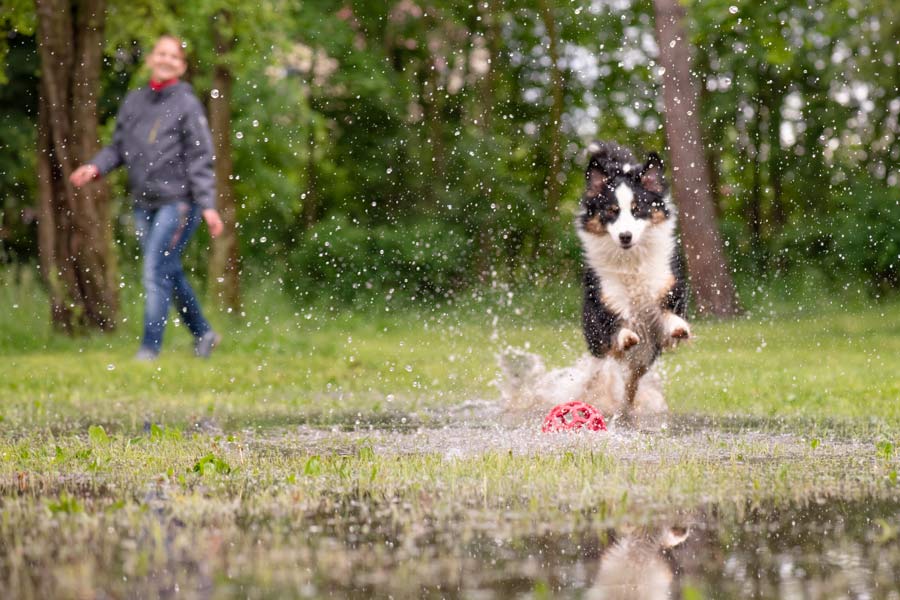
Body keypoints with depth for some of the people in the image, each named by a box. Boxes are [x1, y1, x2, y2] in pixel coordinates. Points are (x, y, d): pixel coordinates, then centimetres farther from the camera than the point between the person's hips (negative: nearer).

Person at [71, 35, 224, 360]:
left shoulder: (187, 104, -6)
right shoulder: (133, 101, 9)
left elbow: (200, 160, -9)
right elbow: (119, 147, 14)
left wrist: (207, 206, -15)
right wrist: (95, 166, -5)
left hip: (178, 202, -6)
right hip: (145, 203, 6)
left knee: (155, 272, -13)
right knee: (170, 273, 14)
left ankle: (150, 347, -8)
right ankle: (204, 334, 30)